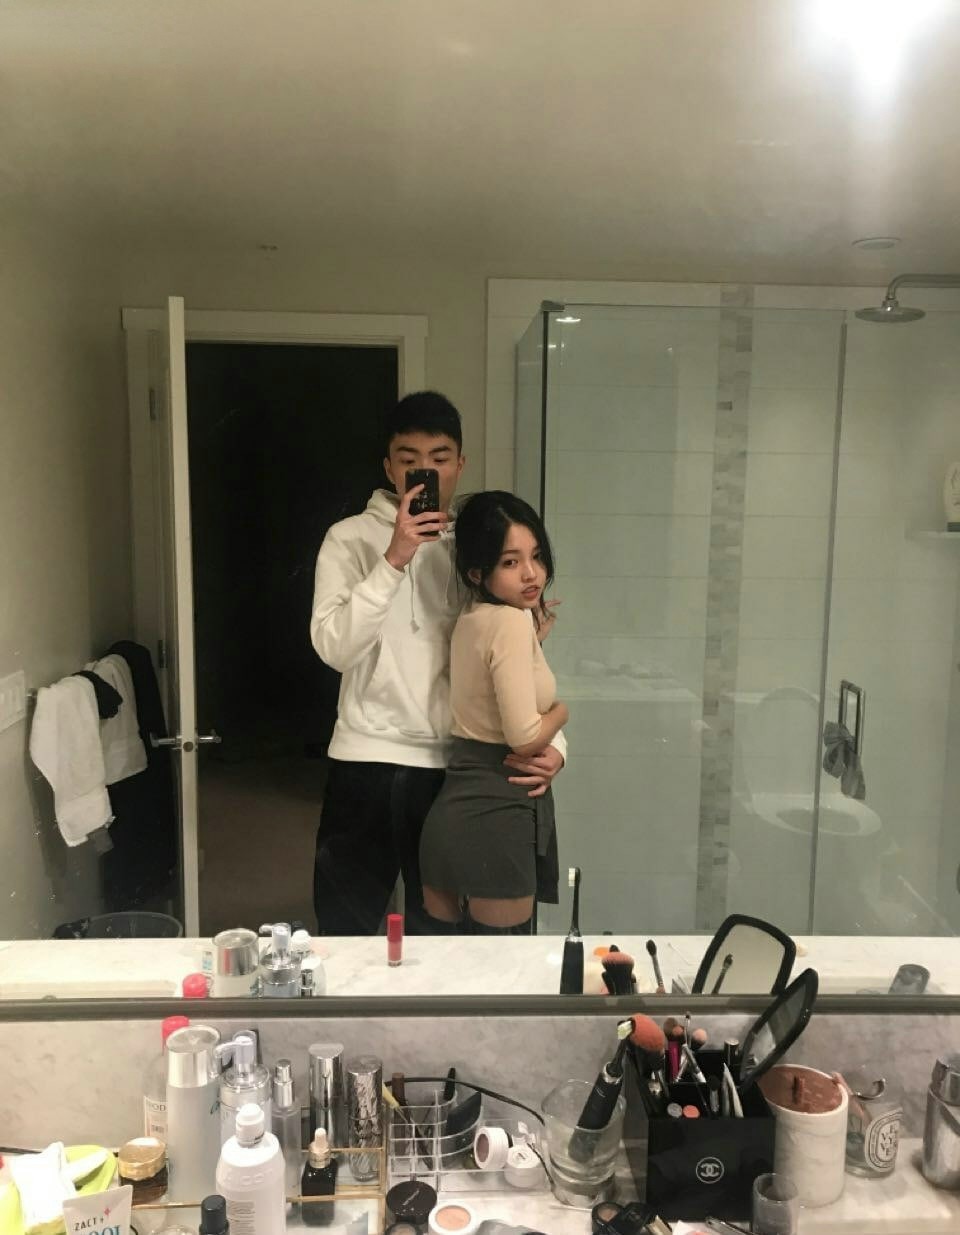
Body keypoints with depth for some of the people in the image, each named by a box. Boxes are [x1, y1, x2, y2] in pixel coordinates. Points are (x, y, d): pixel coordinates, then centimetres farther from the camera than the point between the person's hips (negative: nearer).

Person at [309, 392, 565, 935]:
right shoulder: (351, 539, -2)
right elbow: (334, 647, -15)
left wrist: (551, 744, -15)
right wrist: (394, 560, -24)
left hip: (455, 767, 2)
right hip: (367, 763, -1)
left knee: (440, 937, 15)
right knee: (345, 933, 12)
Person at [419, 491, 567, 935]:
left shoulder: (472, 618, 10)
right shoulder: (511, 621, -17)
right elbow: (525, 737, -20)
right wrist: (561, 711, -1)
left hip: (455, 810, 9)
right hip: (496, 815, -9)